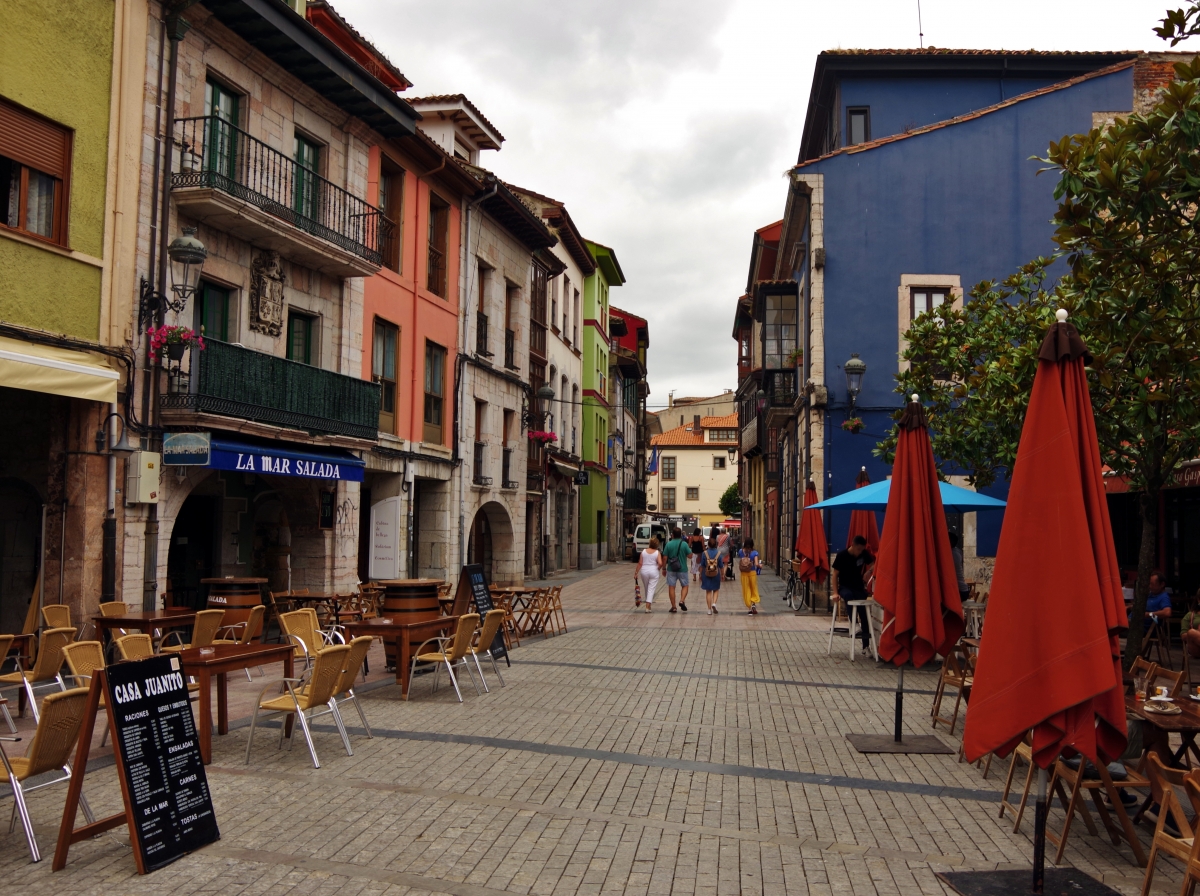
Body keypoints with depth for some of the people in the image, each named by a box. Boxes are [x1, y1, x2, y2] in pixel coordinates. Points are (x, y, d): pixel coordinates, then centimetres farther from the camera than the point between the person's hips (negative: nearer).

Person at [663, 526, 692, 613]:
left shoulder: (669, 544, -6)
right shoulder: (684, 544, -9)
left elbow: (665, 557, -4)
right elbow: (690, 555, -5)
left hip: (671, 569, 0)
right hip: (682, 569, 0)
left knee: (671, 587, 6)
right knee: (684, 586, 15)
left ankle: (673, 607, 6)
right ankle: (682, 601, -8)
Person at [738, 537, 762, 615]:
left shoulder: (741, 552, -3)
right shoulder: (754, 553, -10)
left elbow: (739, 564, 3)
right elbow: (756, 564, -17)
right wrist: (760, 565, 3)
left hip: (743, 573, 1)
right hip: (752, 572, -1)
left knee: (746, 590, 9)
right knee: (754, 589, 15)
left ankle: (749, 608, 11)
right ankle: (753, 603, -6)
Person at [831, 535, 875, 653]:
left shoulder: (864, 554, -4)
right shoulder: (842, 555, -14)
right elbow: (835, 574, -9)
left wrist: (867, 574, -5)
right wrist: (836, 593, -17)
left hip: (859, 587, 3)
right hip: (845, 587, -3)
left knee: (864, 613, -10)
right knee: (849, 596, -39)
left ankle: (866, 645, -5)